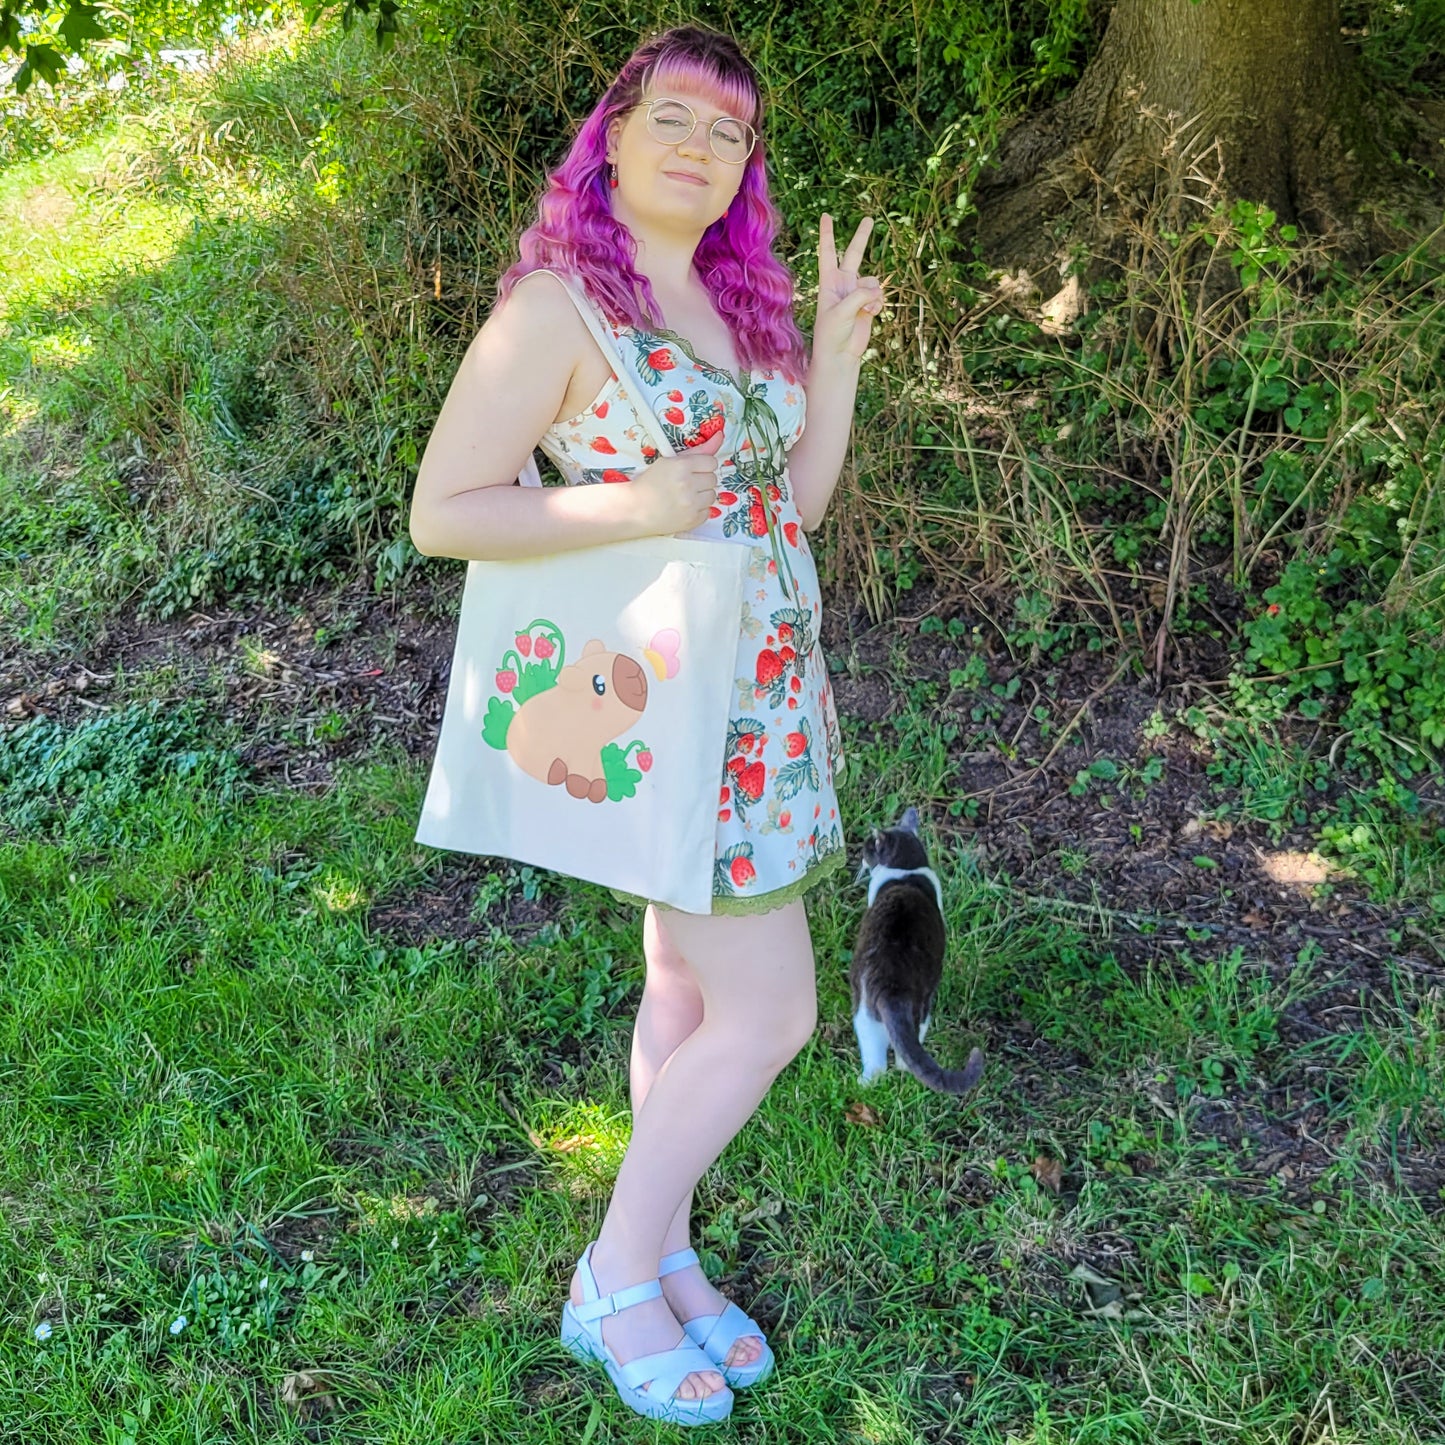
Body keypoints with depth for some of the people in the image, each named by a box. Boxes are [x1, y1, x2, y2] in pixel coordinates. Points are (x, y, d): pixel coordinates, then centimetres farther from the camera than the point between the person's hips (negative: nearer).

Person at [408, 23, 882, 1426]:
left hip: (762, 692, 8)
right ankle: (612, 1284, 14)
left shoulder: (737, 305, 10)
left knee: (689, 983, 15)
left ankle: (665, 1257, 31)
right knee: (768, 1013, -5)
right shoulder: (557, 304, -13)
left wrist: (836, 352, 2)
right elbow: (441, 512, -15)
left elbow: (799, 501, 11)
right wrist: (636, 508, -24)